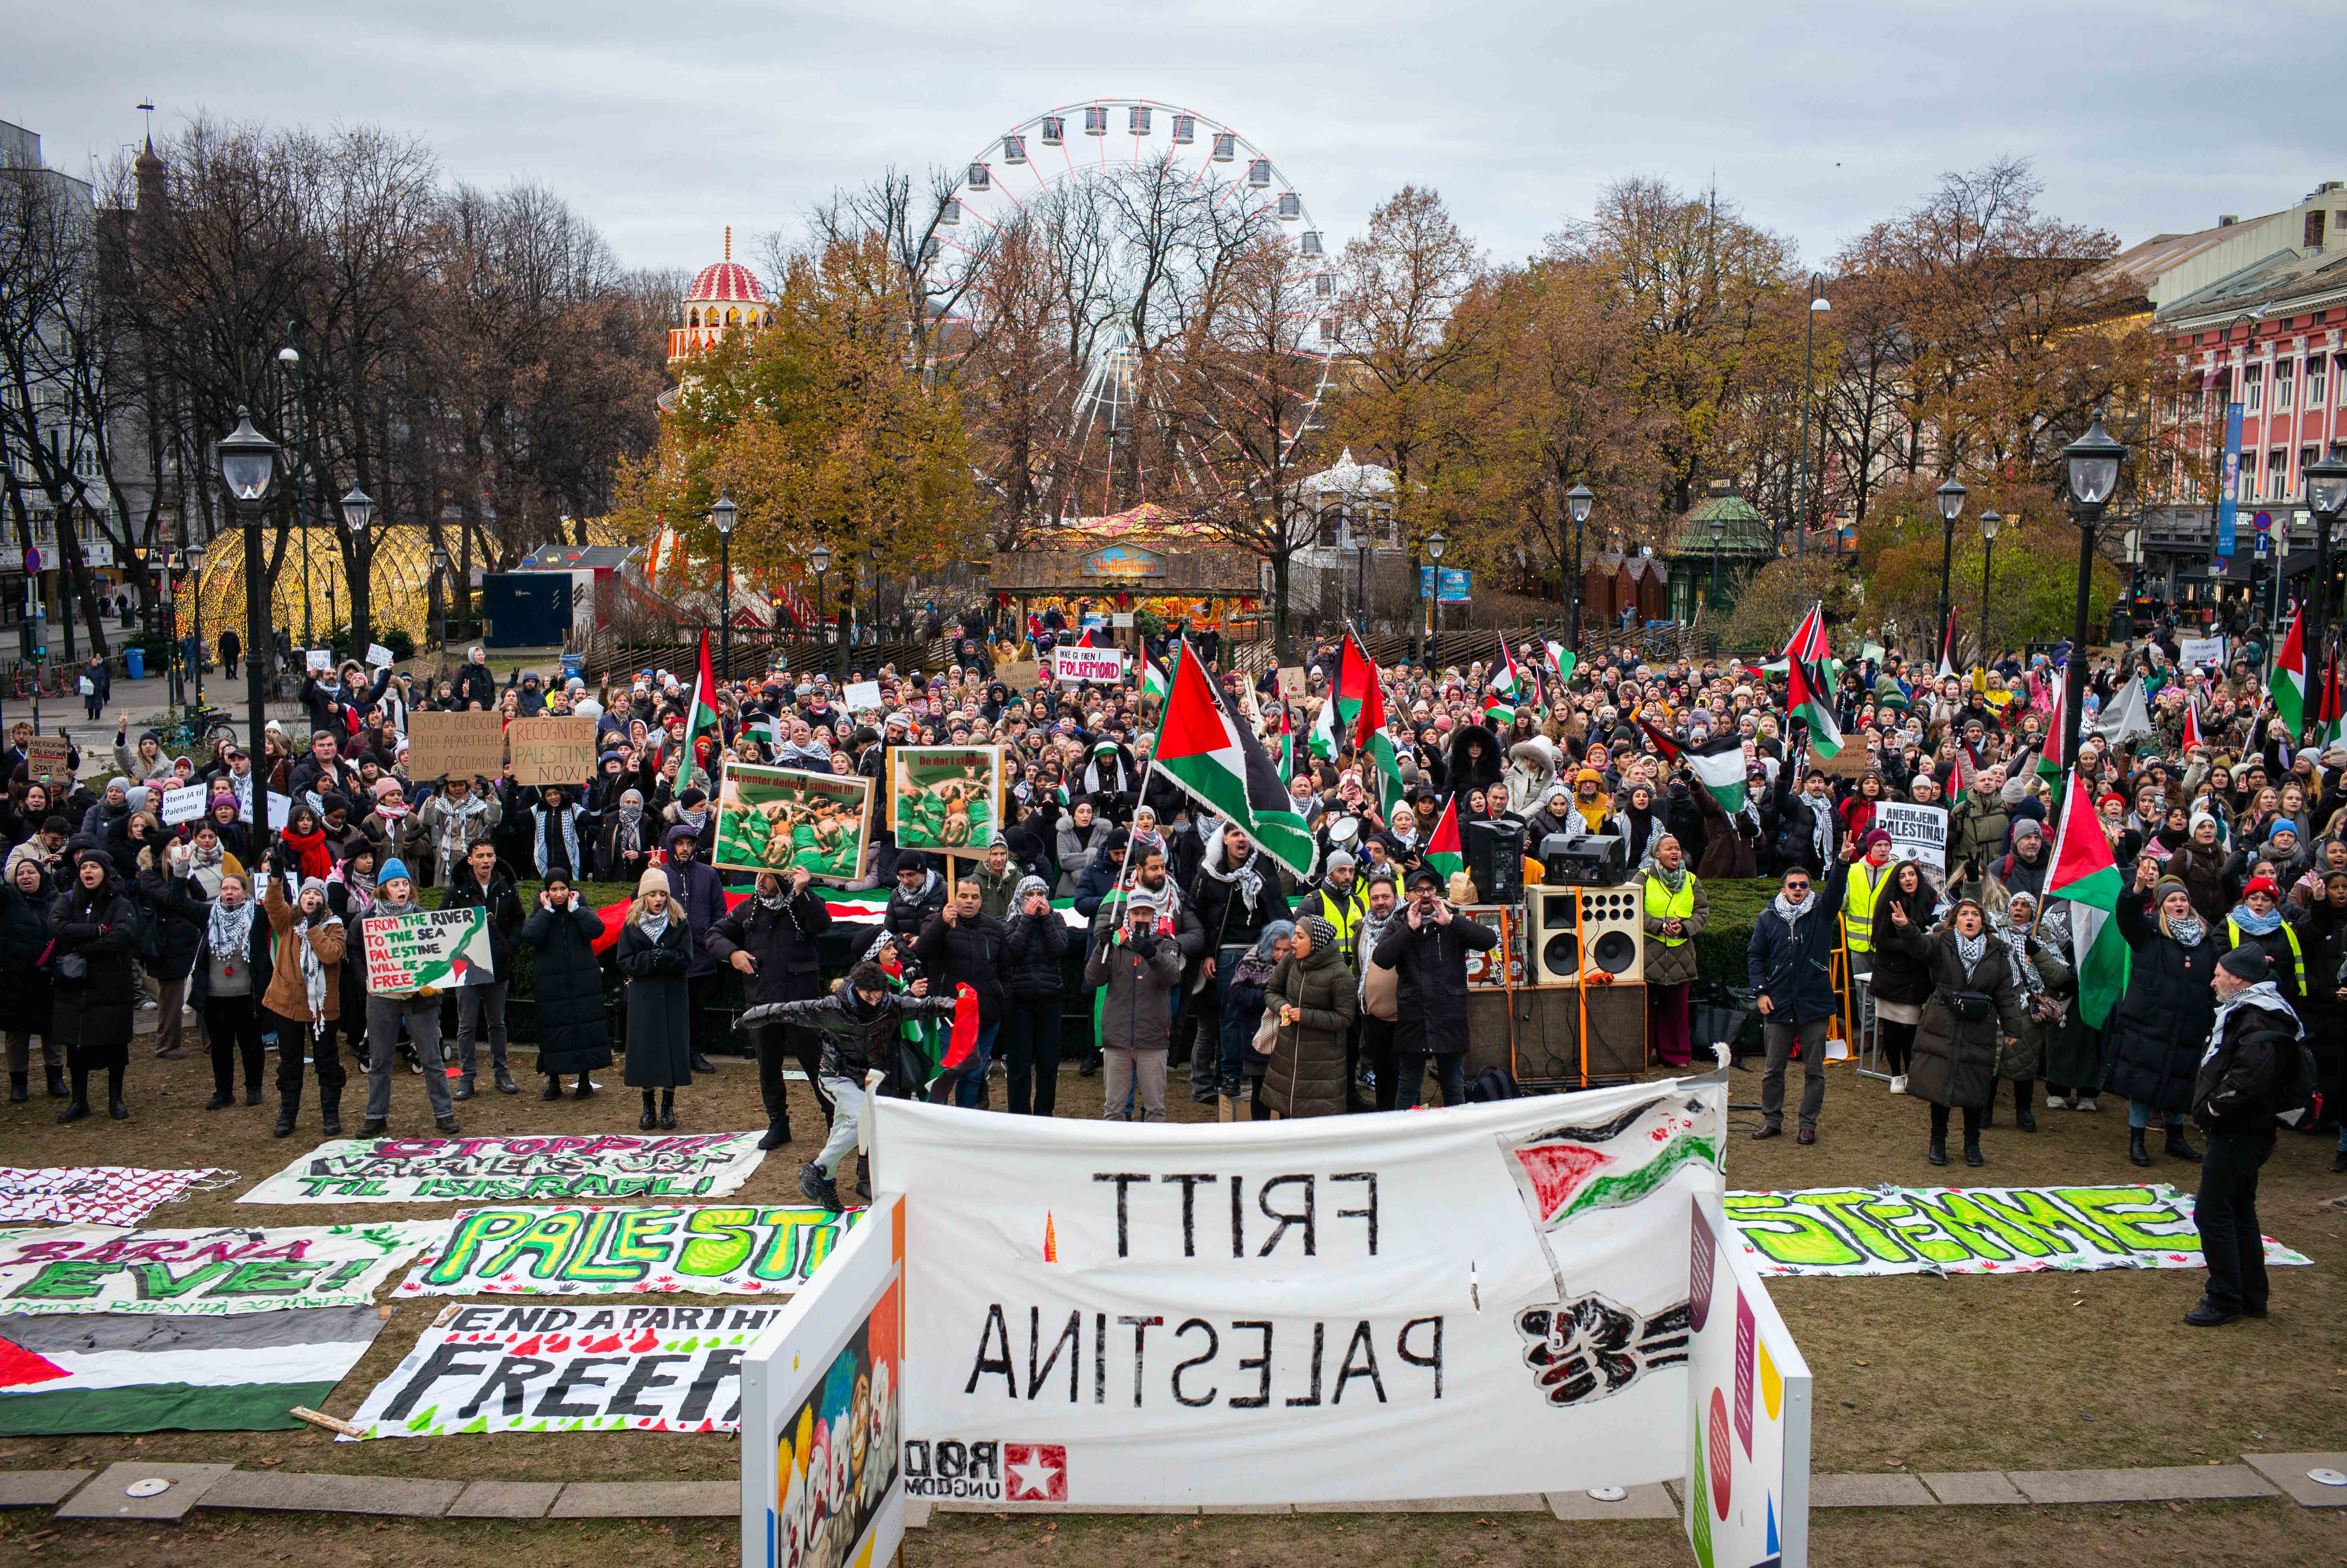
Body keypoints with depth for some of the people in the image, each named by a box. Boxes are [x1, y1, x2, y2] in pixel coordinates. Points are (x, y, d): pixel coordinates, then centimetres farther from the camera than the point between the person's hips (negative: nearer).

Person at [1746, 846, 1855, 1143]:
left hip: (1815, 1004, -1)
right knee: (1773, 1069, 7)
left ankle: (1809, 1124, 16)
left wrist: (1843, 862, -36)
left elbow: (1835, 890, -18)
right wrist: (1761, 991, 0)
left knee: (1814, 1070, 5)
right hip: (1778, 1005, 1)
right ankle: (1772, 1120, 20)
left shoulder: (1821, 912, 1)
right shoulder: (1768, 918, 5)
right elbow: (1755, 955, 10)